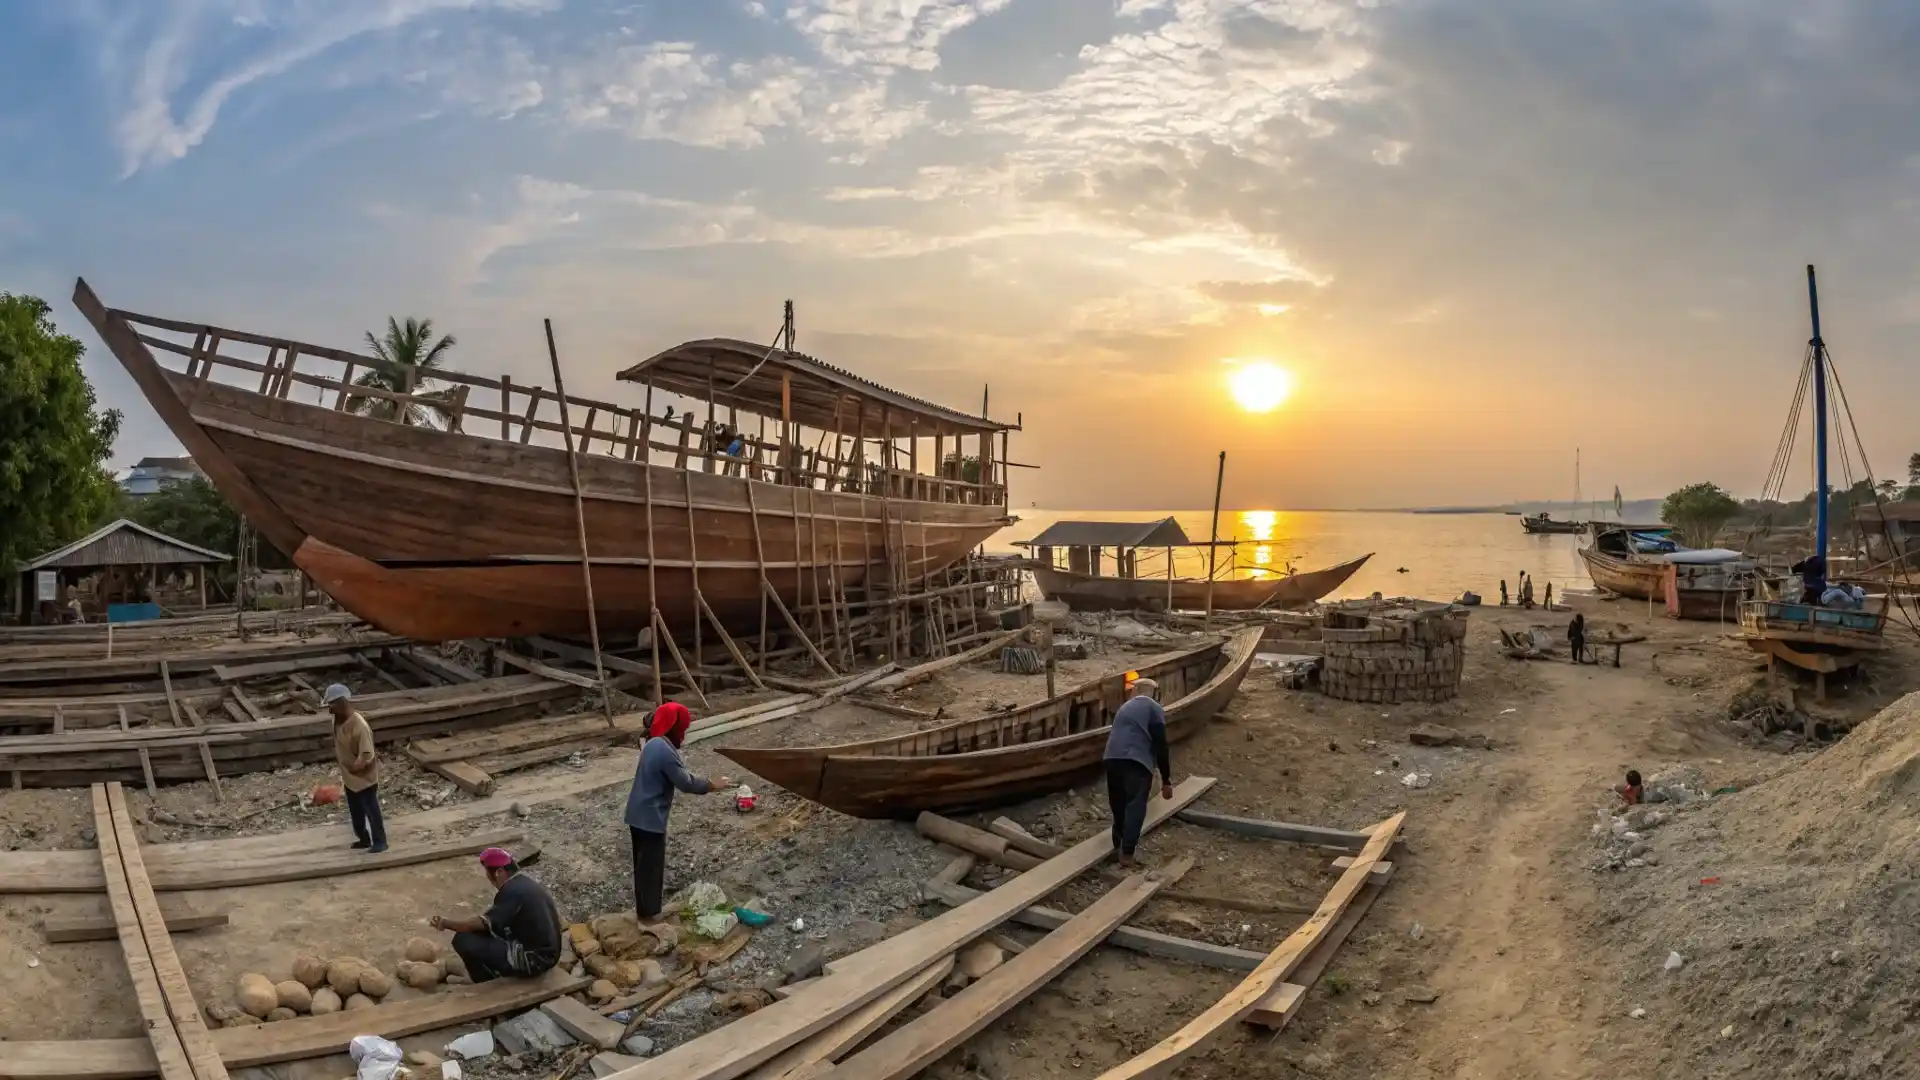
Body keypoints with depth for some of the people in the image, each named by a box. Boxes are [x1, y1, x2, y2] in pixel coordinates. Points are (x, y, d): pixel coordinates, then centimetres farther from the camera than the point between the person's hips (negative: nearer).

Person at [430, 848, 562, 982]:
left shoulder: (512, 891, -17)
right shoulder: (529, 884, 12)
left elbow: (483, 923, -20)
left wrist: (446, 924, -7)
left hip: (534, 960, -10)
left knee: (463, 940, -8)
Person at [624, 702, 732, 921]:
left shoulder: (654, 743, 4)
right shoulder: (664, 751, -26)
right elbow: (686, 782, -20)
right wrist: (712, 784, -7)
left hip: (639, 813, 10)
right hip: (650, 817, -10)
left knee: (644, 862, 22)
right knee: (651, 864, 5)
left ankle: (642, 906, 37)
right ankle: (648, 913, 18)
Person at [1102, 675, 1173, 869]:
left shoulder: (1125, 708, 26)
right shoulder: (1154, 709, 6)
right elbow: (1160, 745, -3)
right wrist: (1166, 780, -1)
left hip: (1113, 758, 6)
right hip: (1136, 761, -6)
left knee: (1119, 804, 18)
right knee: (1135, 806, -4)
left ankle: (1118, 845, 27)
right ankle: (1127, 854, -10)